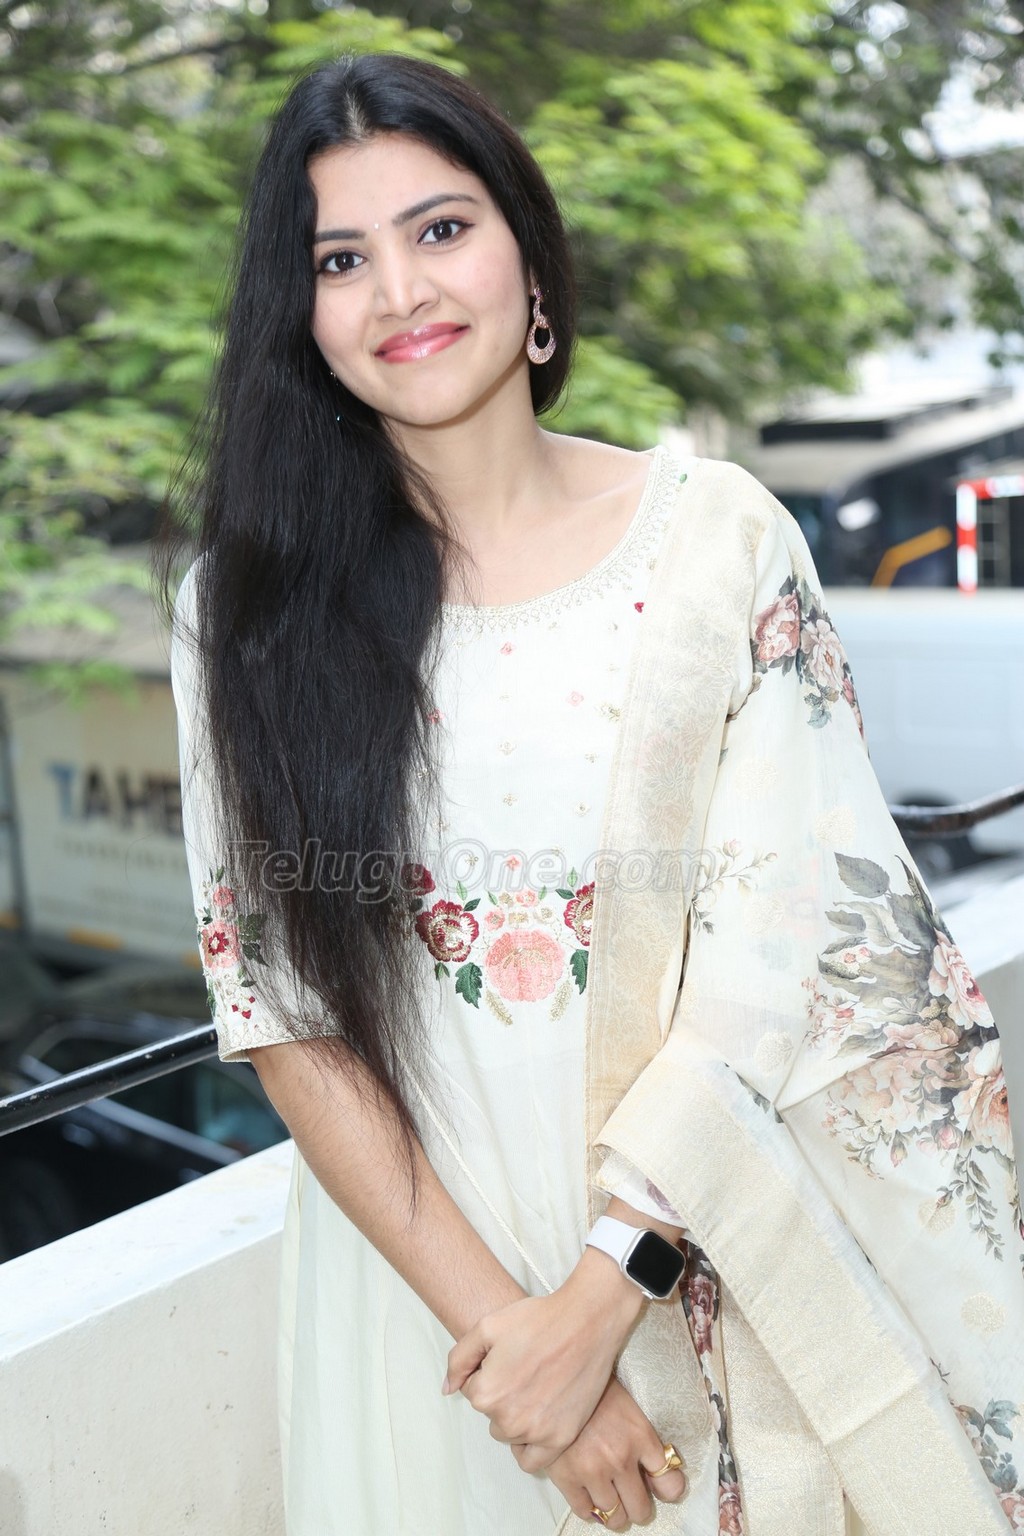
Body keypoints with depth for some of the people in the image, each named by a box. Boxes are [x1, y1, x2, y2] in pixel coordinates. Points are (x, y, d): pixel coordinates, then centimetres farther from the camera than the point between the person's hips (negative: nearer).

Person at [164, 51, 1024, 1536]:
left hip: (709, 1257, 0)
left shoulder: (720, 534, -7)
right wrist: (496, 1311, -14)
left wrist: (598, 1299, -17)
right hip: (417, 1255, 1)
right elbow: (283, 1012, -8)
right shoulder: (250, 605, -5)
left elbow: (783, 941, -11)